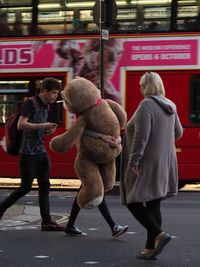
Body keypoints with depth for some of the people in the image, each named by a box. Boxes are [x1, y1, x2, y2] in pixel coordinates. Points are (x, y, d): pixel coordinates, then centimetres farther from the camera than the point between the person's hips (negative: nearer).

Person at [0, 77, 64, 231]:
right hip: (28, 153, -8)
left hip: (42, 152, 8)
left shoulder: (46, 106, 15)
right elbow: (21, 125, -19)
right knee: (26, 187, -4)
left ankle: (46, 221, 4)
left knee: (45, 187, 3)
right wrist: (43, 126, -20)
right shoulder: (30, 103, -9)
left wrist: (48, 131, 5)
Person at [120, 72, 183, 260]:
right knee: (153, 205, 10)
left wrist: (134, 160, -21)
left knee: (133, 202, 1)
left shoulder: (146, 105, -17)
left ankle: (159, 234, -13)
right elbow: (177, 132, 16)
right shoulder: (169, 107, 8)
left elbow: (141, 136, -24)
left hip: (146, 164, -8)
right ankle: (150, 248, 12)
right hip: (163, 164, 8)